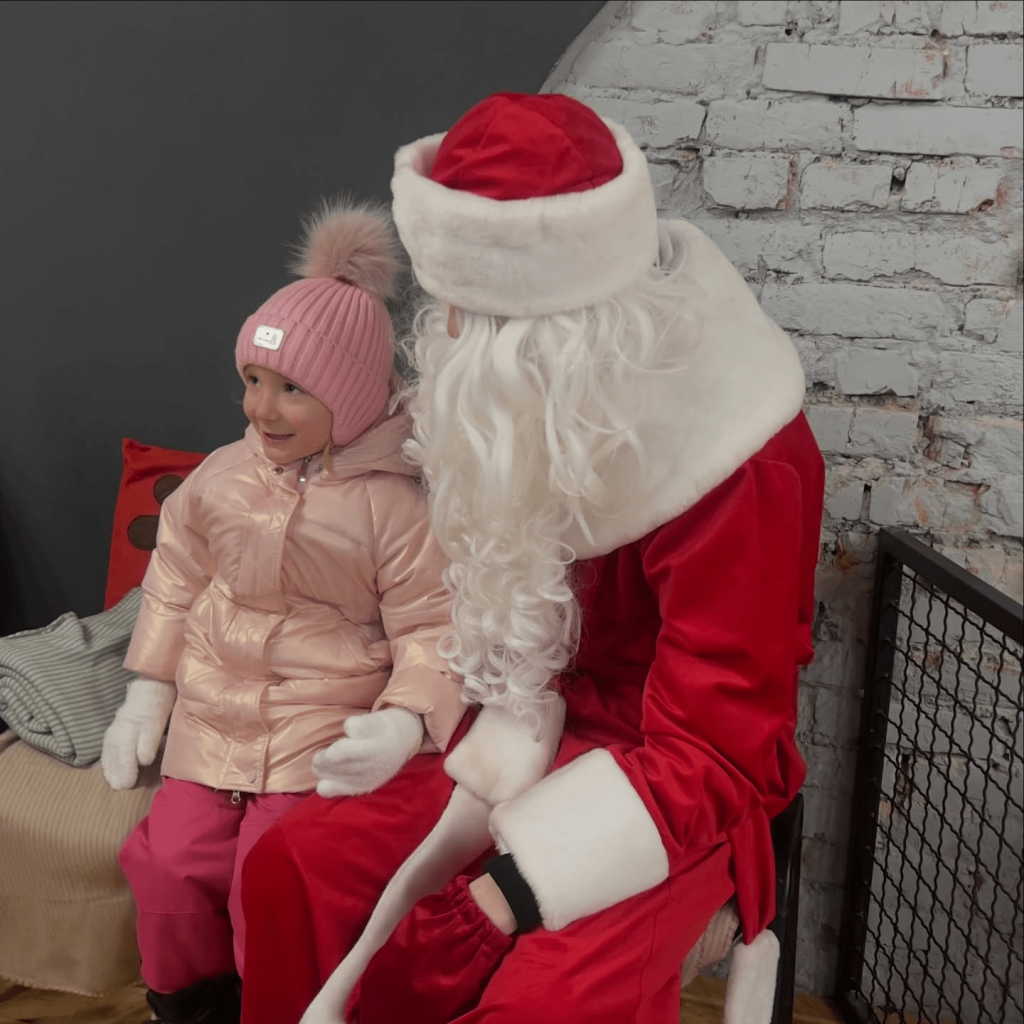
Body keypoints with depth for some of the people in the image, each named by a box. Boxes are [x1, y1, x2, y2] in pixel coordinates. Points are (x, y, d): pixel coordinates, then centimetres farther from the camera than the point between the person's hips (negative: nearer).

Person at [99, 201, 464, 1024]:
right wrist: (147, 693, 11)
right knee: (171, 864, -2)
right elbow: (176, 584, 13)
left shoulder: (392, 502, -13)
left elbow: (431, 631, -13)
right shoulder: (222, 477, 3)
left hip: (325, 731, -5)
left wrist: (405, 723, -28)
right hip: (212, 711, 5)